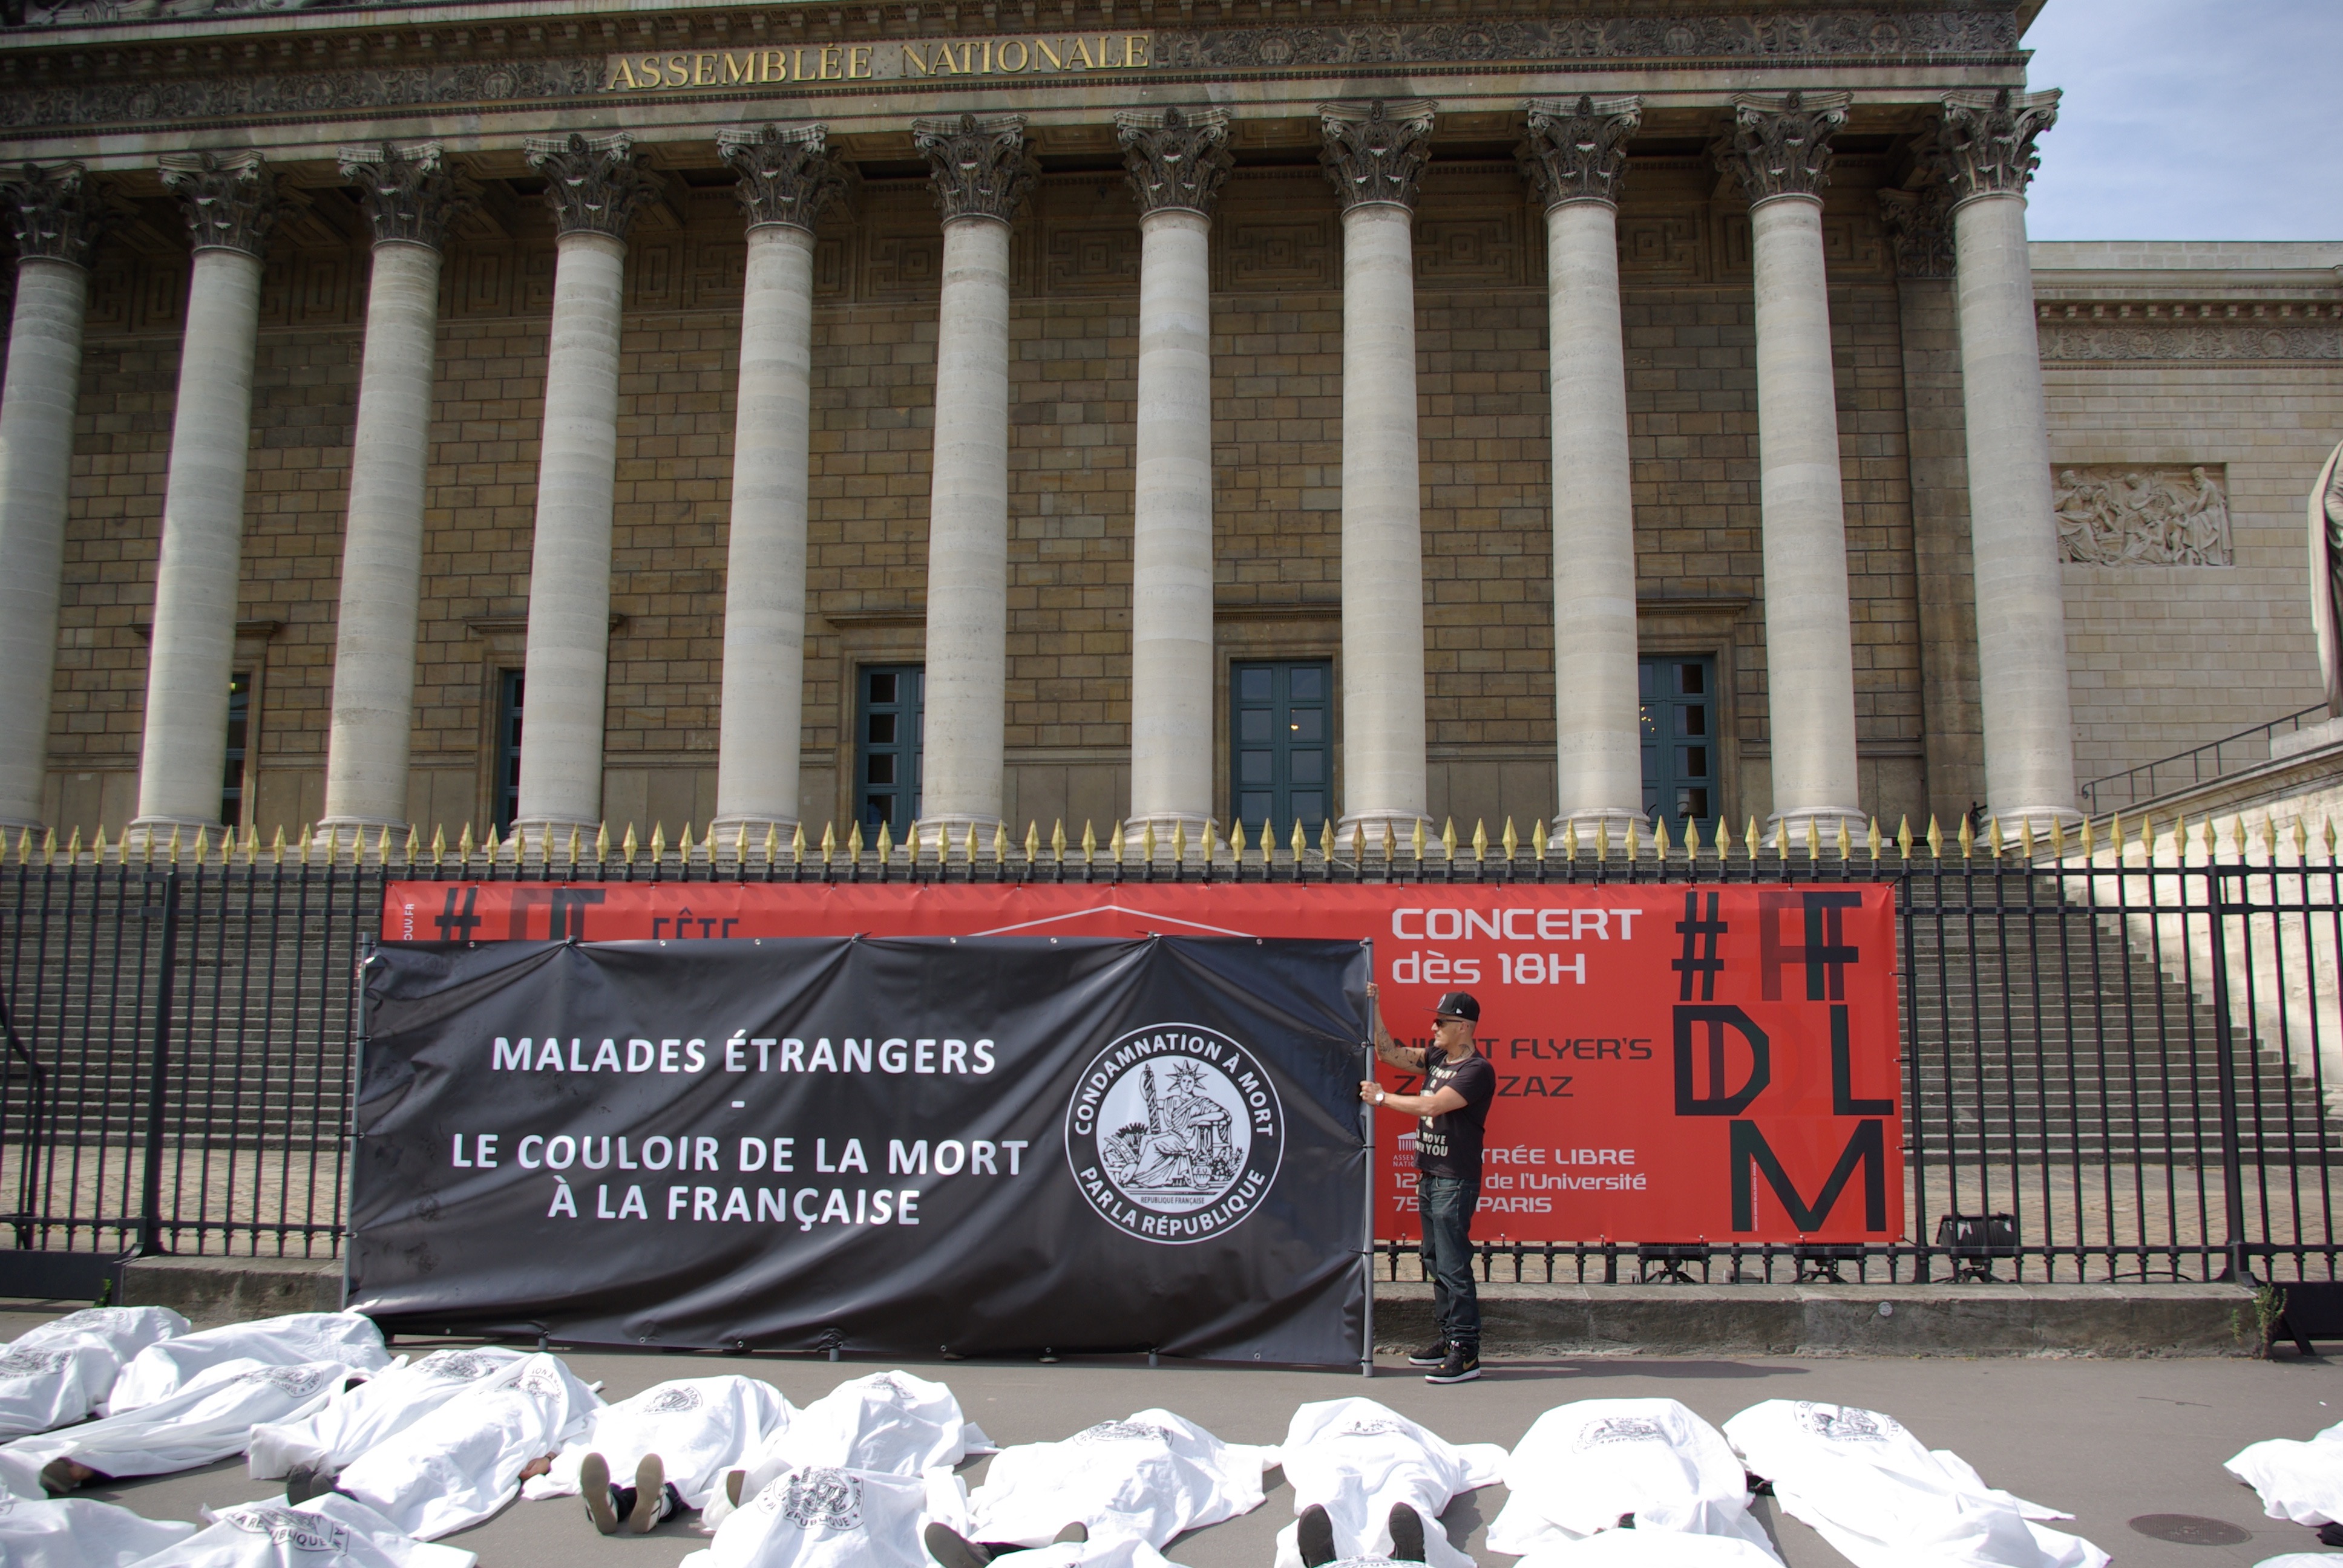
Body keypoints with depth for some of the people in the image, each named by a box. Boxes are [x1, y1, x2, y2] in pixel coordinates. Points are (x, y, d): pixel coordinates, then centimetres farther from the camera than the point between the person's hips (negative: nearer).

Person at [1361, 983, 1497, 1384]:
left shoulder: (1477, 1070, -15)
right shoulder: (1437, 1058, 11)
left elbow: (1432, 1105, -23)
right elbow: (1390, 1053, 16)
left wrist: (1382, 1098, -13)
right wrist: (1373, 1010, 6)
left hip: (1455, 1181, -9)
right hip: (1430, 1175, 9)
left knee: (1453, 1265, -8)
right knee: (1435, 1261, 14)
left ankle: (1466, 1354, -4)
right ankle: (1449, 1338, 24)